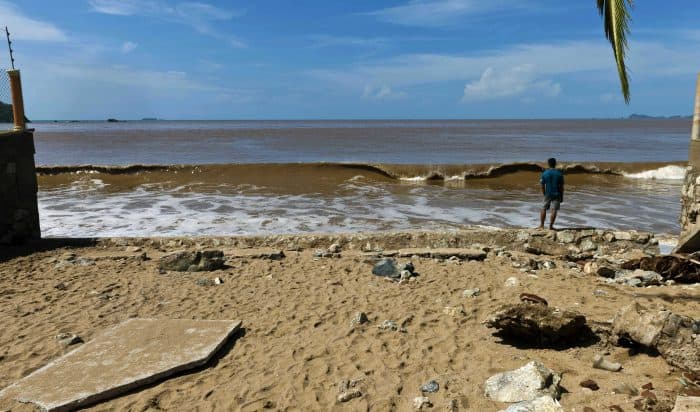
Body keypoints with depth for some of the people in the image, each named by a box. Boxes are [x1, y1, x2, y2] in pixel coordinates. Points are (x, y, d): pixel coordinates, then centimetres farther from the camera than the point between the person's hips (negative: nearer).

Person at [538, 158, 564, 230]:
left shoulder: (544, 173, -4)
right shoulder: (559, 173, -5)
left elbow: (542, 185, 0)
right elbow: (561, 186, -4)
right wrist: (562, 197, 4)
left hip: (548, 194, 1)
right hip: (556, 194, -1)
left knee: (543, 208, 11)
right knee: (554, 210, 1)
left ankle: (542, 225, 10)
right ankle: (551, 226, 1)